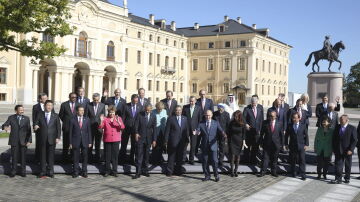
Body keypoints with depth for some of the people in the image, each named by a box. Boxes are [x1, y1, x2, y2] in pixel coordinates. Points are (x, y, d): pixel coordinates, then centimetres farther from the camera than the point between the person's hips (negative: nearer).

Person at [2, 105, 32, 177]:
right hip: (14, 141, 0)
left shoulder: (26, 118, 7)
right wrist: (5, 127, -31)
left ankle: (23, 171, 11)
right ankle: (13, 171, 13)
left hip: (23, 141, 0)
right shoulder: (11, 118, 5)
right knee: (14, 156, 2)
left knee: (23, 156, 2)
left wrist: (29, 141, -5)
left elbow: (29, 130, 4)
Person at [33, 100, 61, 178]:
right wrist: (35, 126, -21)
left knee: (51, 155, 4)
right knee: (43, 155, 5)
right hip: (43, 139, 1)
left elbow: (59, 127, 3)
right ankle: (43, 172, 13)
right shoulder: (40, 115, 6)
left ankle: (50, 172, 15)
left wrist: (58, 137, -6)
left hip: (52, 139, 0)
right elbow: (36, 124, 4)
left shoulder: (56, 116, 5)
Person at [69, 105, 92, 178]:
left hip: (85, 141, 1)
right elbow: (70, 132, 2)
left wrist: (90, 142, 3)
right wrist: (70, 143, -2)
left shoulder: (87, 120, 6)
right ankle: (75, 172, 13)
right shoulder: (72, 120, 1)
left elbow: (89, 131, 7)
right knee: (75, 157, 3)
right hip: (75, 141, -1)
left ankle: (84, 171, 15)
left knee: (85, 157, 5)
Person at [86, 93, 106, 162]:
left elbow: (104, 116, 7)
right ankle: (89, 157, 17)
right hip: (90, 127, -1)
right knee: (90, 143, 6)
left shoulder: (102, 105, 2)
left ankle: (97, 158, 19)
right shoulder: (88, 105, -2)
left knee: (98, 144, 9)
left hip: (99, 127, 1)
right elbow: (86, 116, 1)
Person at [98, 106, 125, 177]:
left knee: (115, 155, 3)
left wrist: (118, 122, -23)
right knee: (107, 155, 4)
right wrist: (101, 121, -22)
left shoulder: (119, 118, 6)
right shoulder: (105, 119, 3)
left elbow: (123, 127, -7)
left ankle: (114, 171, 11)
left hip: (116, 140, 0)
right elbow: (100, 127, -6)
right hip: (107, 140, 0)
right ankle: (107, 170, 16)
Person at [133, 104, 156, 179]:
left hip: (148, 138, 2)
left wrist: (154, 140, 1)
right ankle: (138, 172, -5)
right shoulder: (140, 115, -4)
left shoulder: (153, 116, 2)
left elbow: (154, 128, 3)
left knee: (146, 155, 9)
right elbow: (136, 124, -4)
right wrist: (136, 133, -20)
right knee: (139, 155, -5)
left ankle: (145, 170, 21)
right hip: (140, 137, -2)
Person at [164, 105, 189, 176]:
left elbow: (186, 129, 12)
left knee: (180, 157, 11)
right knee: (171, 157, 2)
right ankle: (169, 171, 11)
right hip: (173, 141, -4)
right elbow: (167, 130, -3)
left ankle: (178, 170, 22)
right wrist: (166, 140, -6)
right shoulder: (171, 119, -2)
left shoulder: (184, 118, 10)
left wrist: (187, 138, 6)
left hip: (182, 142, 4)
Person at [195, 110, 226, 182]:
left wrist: (223, 134, -27)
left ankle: (216, 175, 15)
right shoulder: (201, 123, 5)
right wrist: (196, 132, -32)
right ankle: (207, 176, 21)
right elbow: (198, 131, -8)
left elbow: (220, 130, -5)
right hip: (204, 146, 1)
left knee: (214, 161, -4)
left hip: (213, 145, -1)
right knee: (205, 162, 6)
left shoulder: (216, 123, 6)